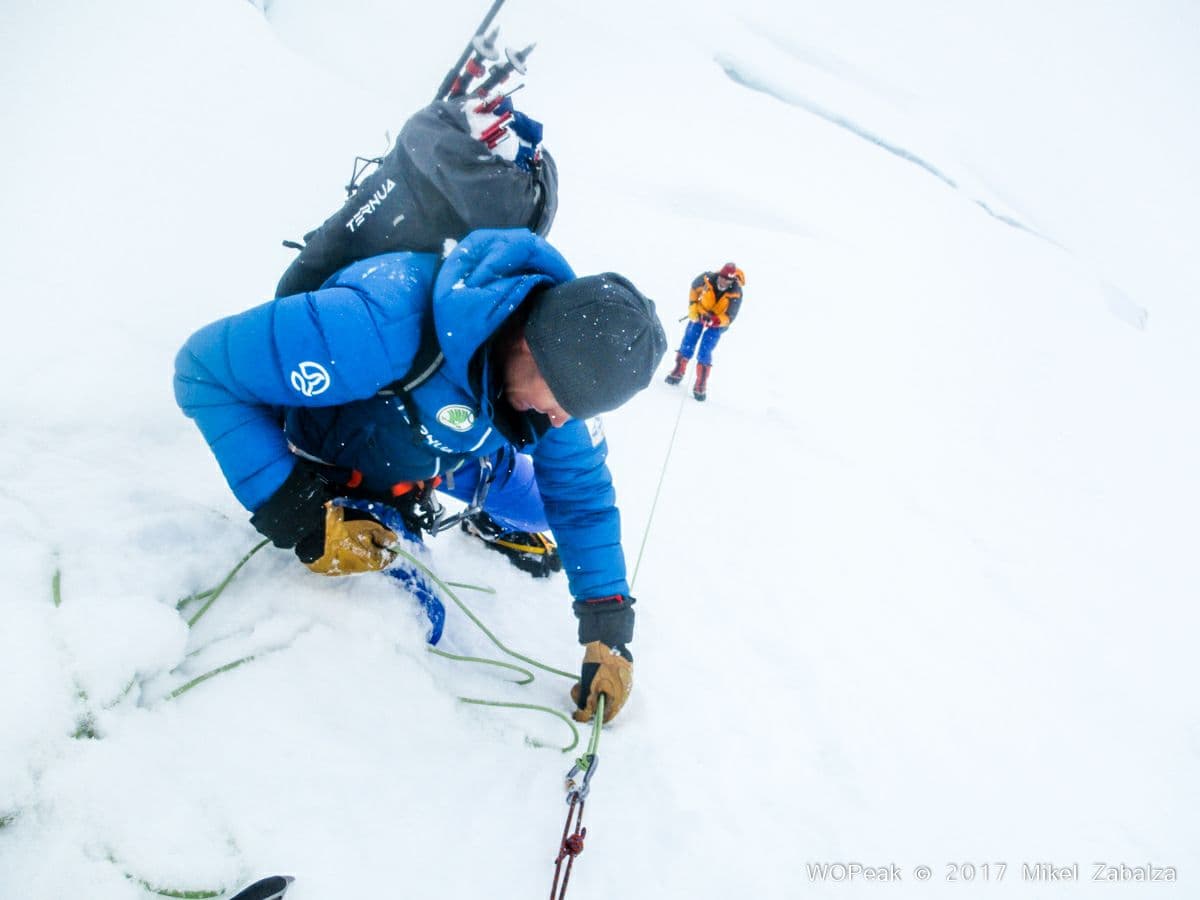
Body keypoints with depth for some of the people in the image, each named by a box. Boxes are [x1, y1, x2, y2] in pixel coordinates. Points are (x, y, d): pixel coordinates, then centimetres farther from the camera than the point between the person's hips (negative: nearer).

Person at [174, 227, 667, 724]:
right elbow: (206, 368, -36)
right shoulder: (391, 324, -46)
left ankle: (493, 525, 37)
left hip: (444, 449, 5)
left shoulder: (561, 355, -24)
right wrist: (301, 517, -38)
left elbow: (583, 493, -12)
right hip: (334, 463, -4)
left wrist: (609, 632, -17)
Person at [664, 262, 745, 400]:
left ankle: (700, 386, -1)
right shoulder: (707, 279, -23)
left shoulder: (736, 294, -28)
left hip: (717, 323, -2)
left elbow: (729, 317, -25)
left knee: (704, 353, -10)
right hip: (699, 314, 2)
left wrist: (714, 320, -42)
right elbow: (694, 288, 0)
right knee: (687, 345, 4)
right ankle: (678, 372, 27)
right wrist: (692, 307, -6)